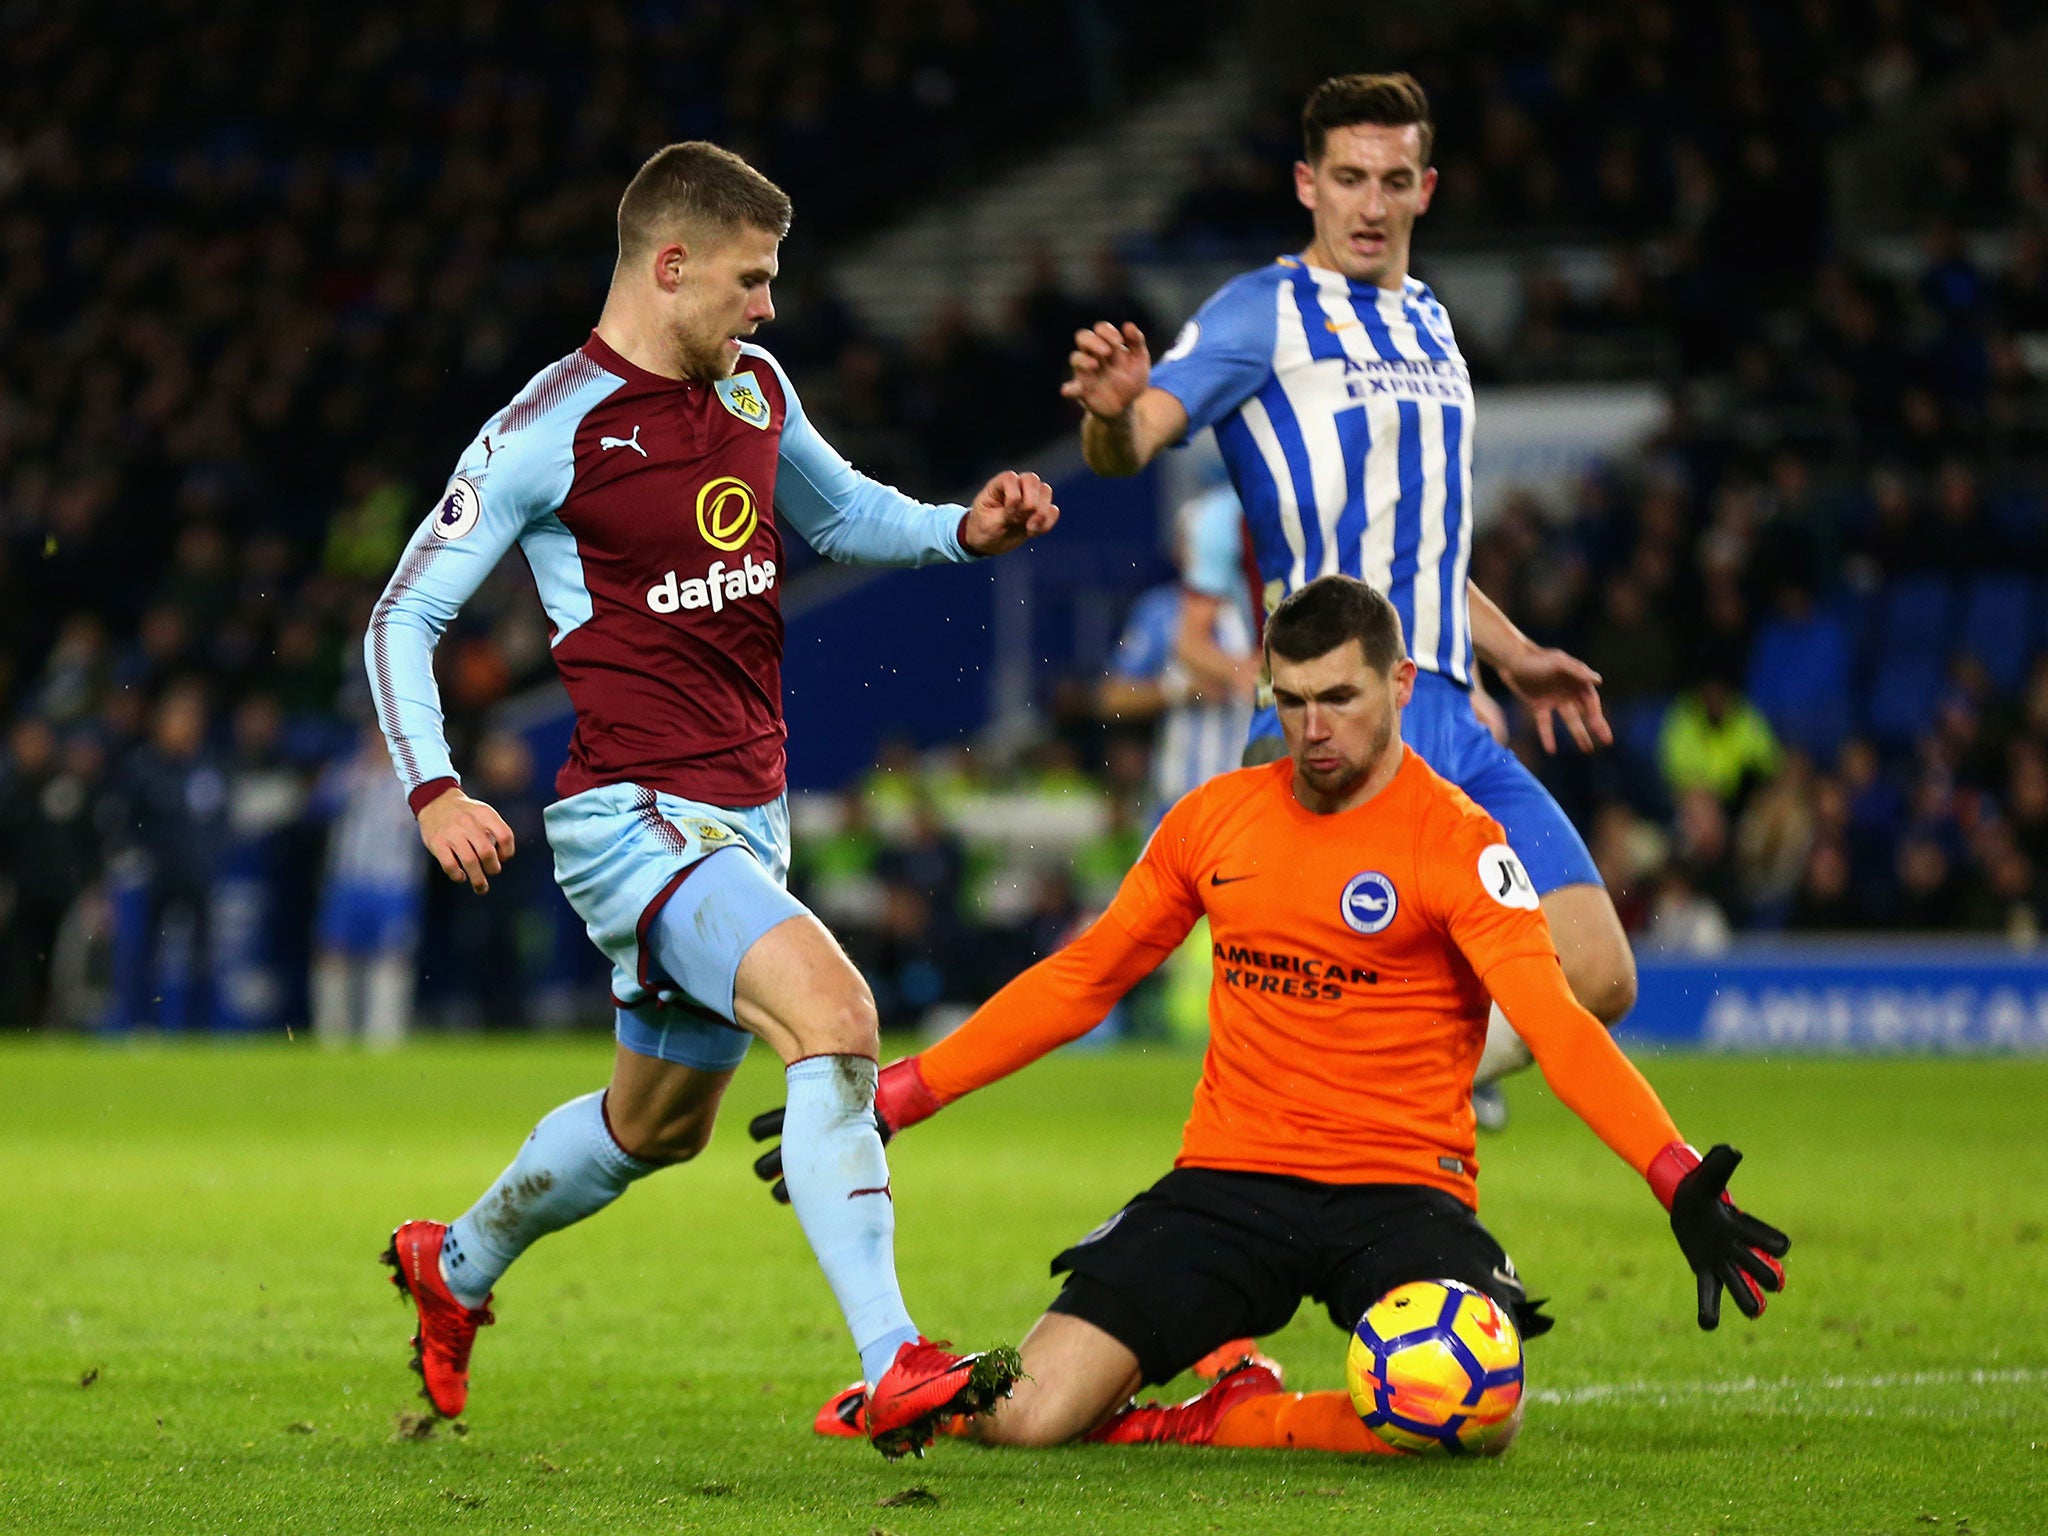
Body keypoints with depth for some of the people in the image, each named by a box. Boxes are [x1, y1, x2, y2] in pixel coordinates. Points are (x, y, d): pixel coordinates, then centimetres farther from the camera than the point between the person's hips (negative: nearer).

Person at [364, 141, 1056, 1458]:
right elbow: (404, 616, -5)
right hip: (635, 814, -8)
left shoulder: (754, 388, 9)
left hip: (746, 821, 9)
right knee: (836, 1012, -29)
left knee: (659, 1123, 23)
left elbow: (839, 512, 29)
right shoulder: (554, 428, -11)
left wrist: (965, 529, 9)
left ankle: (456, 1267, 50)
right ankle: (897, 1374, -33)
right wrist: (434, 792, -18)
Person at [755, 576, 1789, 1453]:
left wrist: (1678, 1180, -33)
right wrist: (897, 1098, 13)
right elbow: (1078, 982, 18)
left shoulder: (1452, 839, -5)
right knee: (1027, 1419, -18)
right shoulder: (1219, 817, 9)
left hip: (1401, 1193, -2)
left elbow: (1555, 1024, -17)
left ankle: (1225, 1421, -3)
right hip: (1228, 1182, 2)